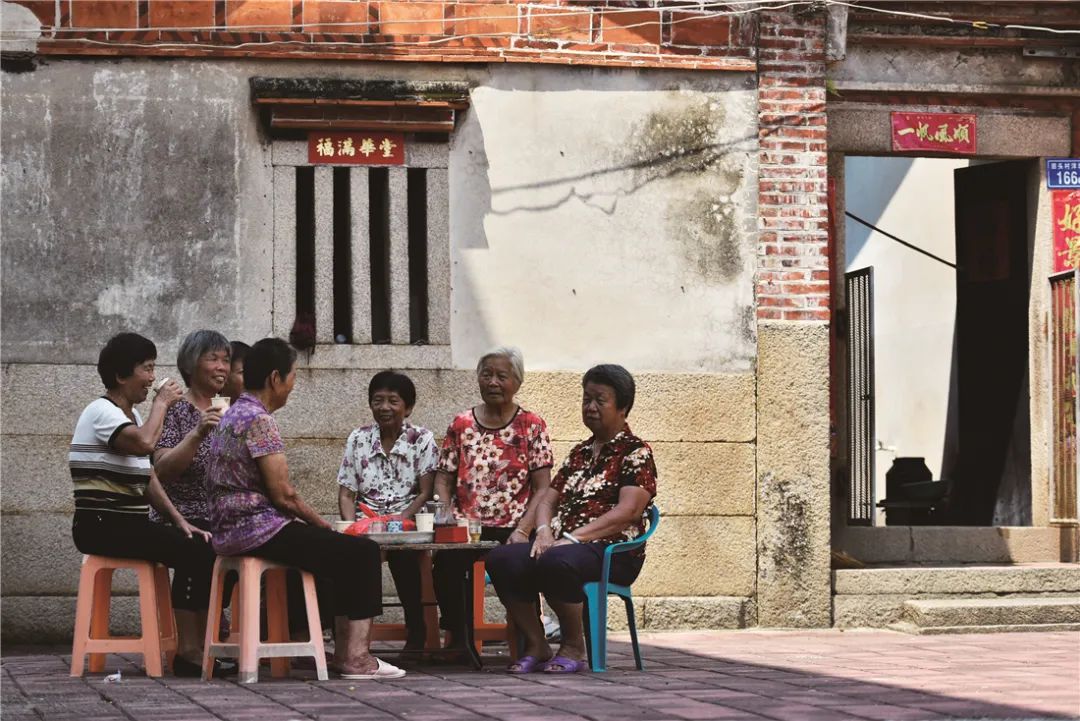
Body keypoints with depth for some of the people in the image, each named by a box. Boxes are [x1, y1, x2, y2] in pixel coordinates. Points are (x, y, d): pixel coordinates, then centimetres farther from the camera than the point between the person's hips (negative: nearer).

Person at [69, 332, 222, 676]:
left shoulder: (130, 415, 20)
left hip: (128, 525, 9)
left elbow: (148, 477, 18)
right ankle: (188, 648, -16)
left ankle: (192, 645, -11)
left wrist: (178, 519, 5)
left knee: (204, 550, -10)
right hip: (102, 526, -9)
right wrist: (161, 403, -12)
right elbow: (144, 443, -29)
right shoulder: (102, 412, -9)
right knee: (195, 554, -23)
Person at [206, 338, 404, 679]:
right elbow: (283, 494, -18)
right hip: (258, 528, -11)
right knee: (363, 552, -9)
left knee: (343, 554, 20)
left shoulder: (232, 416, 17)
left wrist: (314, 522, 15)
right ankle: (354, 657, -9)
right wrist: (320, 523, -2)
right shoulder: (259, 420, -15)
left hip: (230, 530, 11)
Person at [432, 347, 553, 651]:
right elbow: (443, 479, 13)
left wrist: (522, 530, -13)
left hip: (512, 529, -1)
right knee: (446, 558, -33)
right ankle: (457, 638, -14)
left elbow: (542, 489, 1)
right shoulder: (461, 425, 15)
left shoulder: (532, 426, 7)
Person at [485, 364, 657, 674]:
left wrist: (572, 538, -18)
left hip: (612, 551, -7)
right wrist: (544, 531, -4)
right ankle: (536, 646, -14)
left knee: (555, 562, -39)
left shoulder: (636, 452, 3)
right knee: (501, 559, -23)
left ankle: (574, 648, -18)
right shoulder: (580, 453, 25)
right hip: (561, 544, 7)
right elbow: (548, 499, 21)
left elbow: (628, 511, -11)